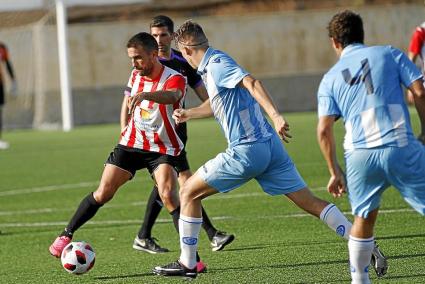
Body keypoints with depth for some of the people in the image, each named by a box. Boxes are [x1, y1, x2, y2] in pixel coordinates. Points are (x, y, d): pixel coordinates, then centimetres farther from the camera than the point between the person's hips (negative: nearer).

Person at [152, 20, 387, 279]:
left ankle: (187, 264, 9)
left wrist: (275, 116, -41)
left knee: (189, 192, 5)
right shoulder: (212, 66, 19)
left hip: (247, 150, -9)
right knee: (311, 202, 5)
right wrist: (189, 113, 56)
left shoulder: (216, 64, -10)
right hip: (269, 144, 9)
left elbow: (251, 83, -28)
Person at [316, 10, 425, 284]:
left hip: (360, 155, 3)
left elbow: (324, 130, 7)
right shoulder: (390, 54, 10)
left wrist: (335, 172, 14)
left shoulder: (330, 79, 14)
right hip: (401, 147, -3)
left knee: (364, 219, 20)